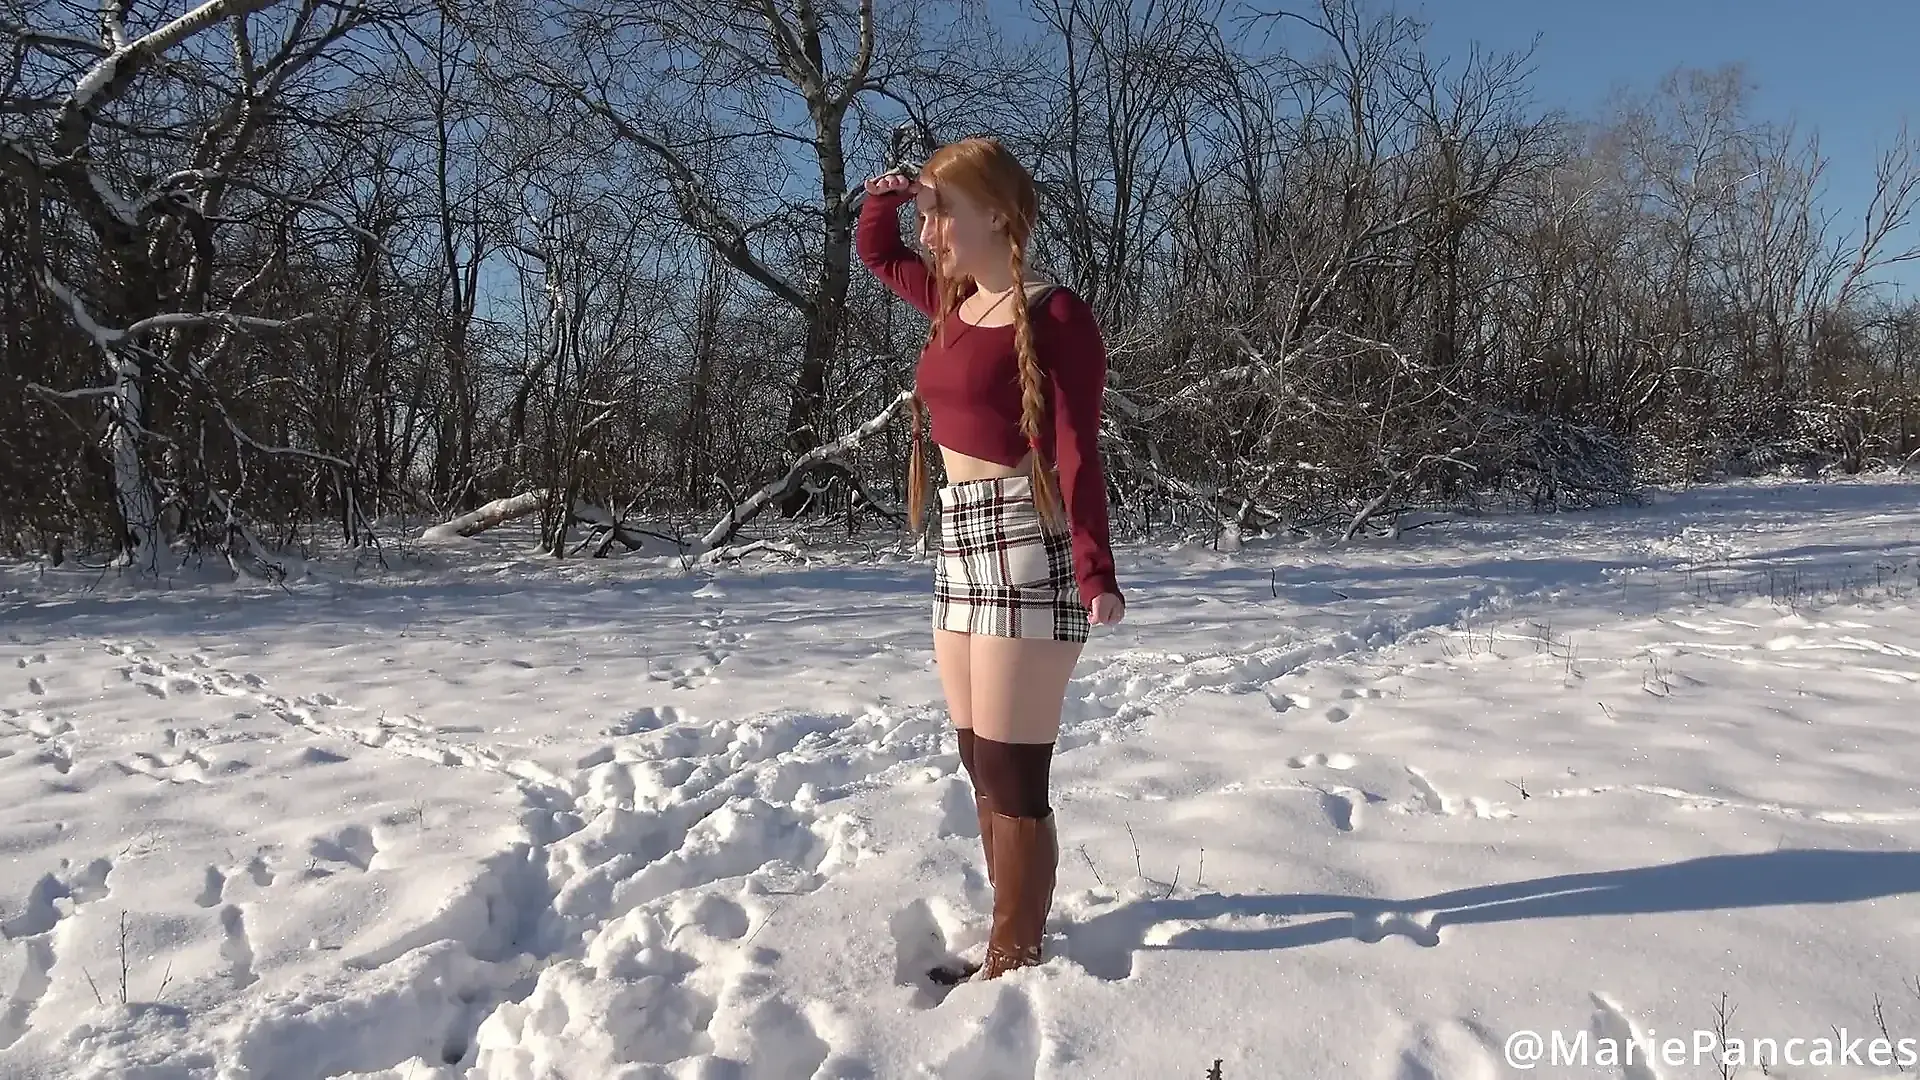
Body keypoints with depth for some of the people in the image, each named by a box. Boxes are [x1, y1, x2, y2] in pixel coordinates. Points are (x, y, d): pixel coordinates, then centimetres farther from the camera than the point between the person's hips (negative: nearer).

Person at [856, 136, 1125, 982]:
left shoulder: (1054, 315, -11)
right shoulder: (955, 300, 14)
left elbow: (1077, 452, -18)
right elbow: (874, 251, 30)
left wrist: (1095, 570, -27)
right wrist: (886, 193, 9)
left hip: (1027, 546, -9)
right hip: (961, 543, 9)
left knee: (1013, 774, -4)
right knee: (981, 767, 14)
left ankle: (1014, 963, 8)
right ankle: (1013, 945, 27)